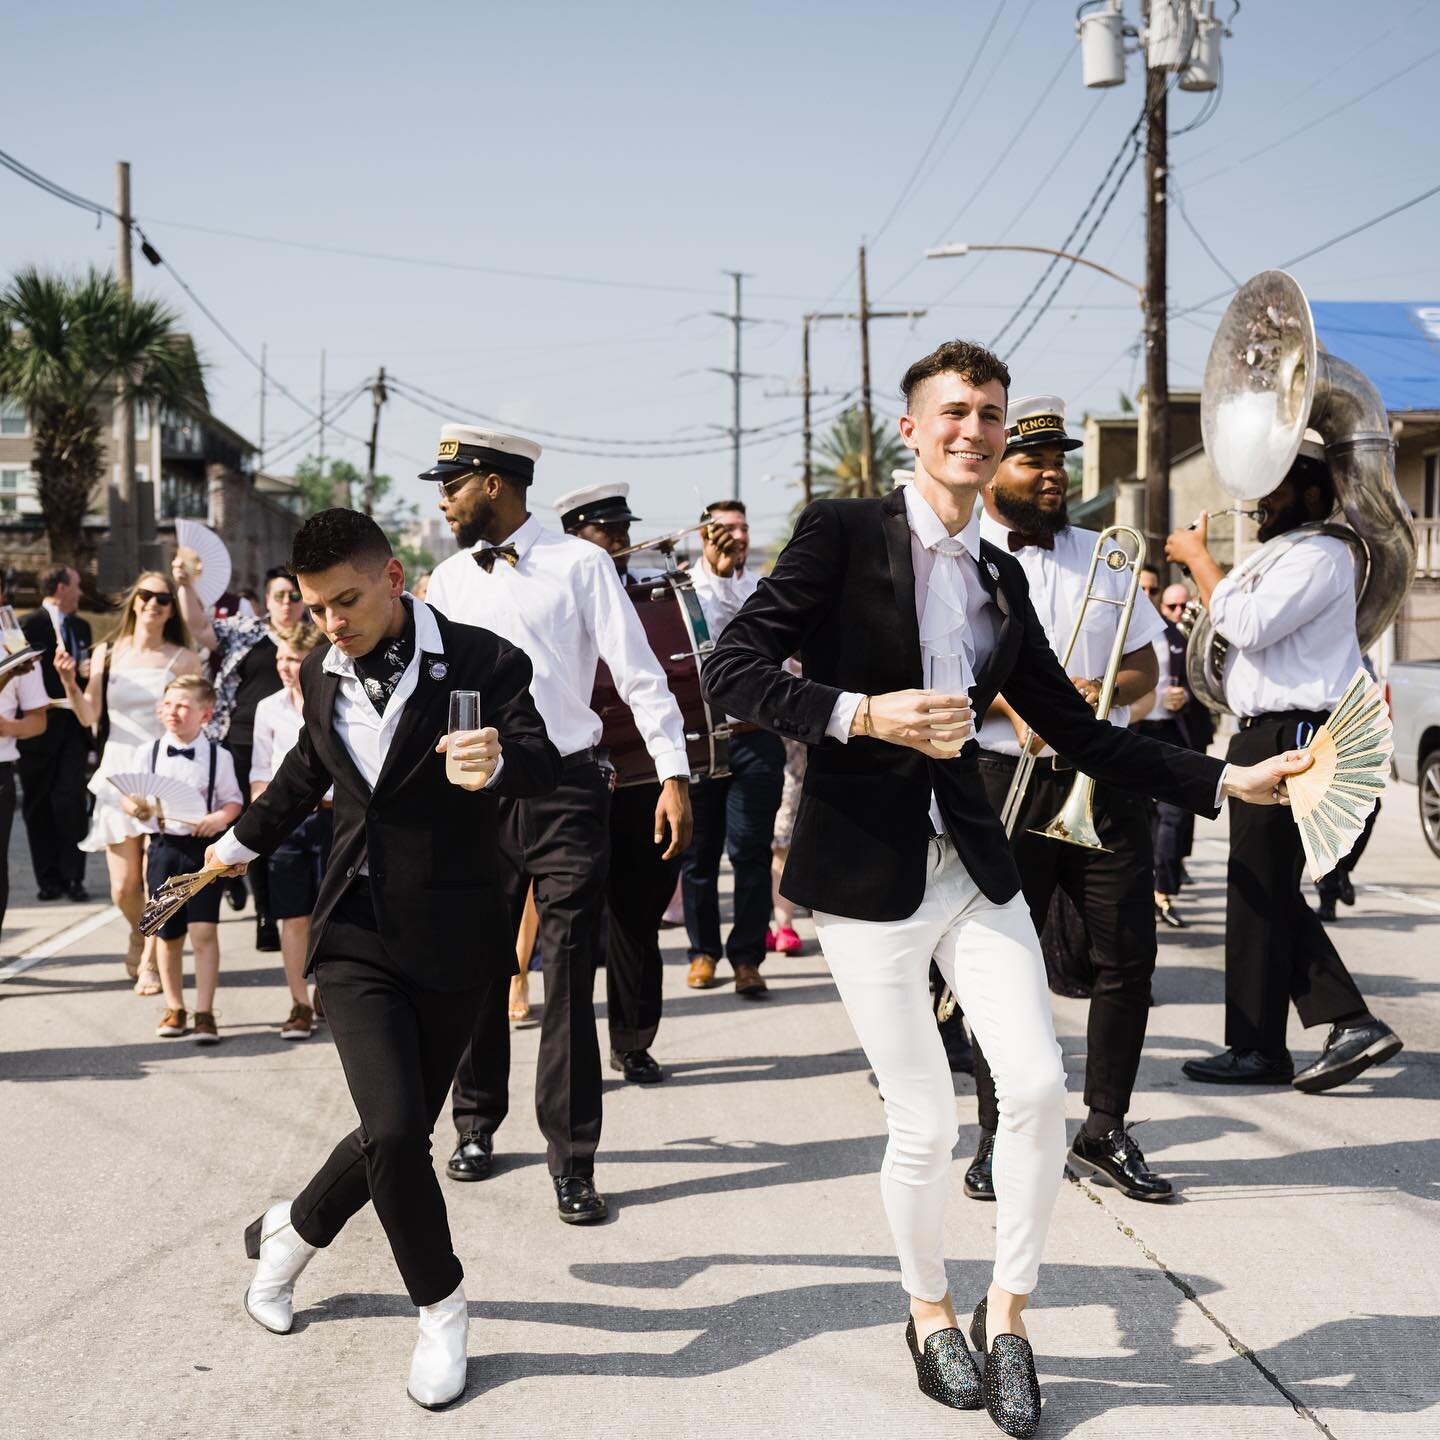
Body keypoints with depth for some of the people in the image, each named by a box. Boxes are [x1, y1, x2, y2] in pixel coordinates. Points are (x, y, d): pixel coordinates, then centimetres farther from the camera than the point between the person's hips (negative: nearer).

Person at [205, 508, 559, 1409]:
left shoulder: (482, 662, -9)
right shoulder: (324, 675, 6)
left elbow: (544, 763, -22)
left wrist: (497, 761, -45)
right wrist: (244, 842, 39)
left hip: (454, 943, -2)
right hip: (358, 936, 2)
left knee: (400, 1133, 6)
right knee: (393, 1131, -14)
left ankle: (292, 1234, 36)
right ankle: (441, 1308, 8)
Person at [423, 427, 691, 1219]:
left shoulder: (578, 564, -2)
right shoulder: (449, 580, 11)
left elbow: (638, 672, -3)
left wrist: (674, 774, -9)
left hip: (566, 791, -4)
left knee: (569, 976, -3)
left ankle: (572, 1161, 4)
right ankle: (476, 1124, 32)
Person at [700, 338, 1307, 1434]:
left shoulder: (1001, 575, 10)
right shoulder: (843, 534, -7)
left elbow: (1077, 730, 11)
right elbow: (732, 670, -12)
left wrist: (1230, 781, 4)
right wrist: (865, 713, -24)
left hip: (973, 861, 5)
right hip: (868, 870, -5)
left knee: (1038, 1088, -4)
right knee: (926, 1122, 0)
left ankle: (1006, 1314, 18)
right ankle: (931, 1314, 27)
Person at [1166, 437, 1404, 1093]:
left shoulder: (1318, 555, -12)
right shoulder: (1288, 556, 23)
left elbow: (1247, 624, -22)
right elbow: (1243, 631, 23)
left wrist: (1198, 557, -12)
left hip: (1289, 737, -11)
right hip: (1265, 737, 11)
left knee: (1259, 892, -5)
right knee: (1271, 894, 11)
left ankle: (1258, 1050, 4)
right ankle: (1352, 1023, 10)